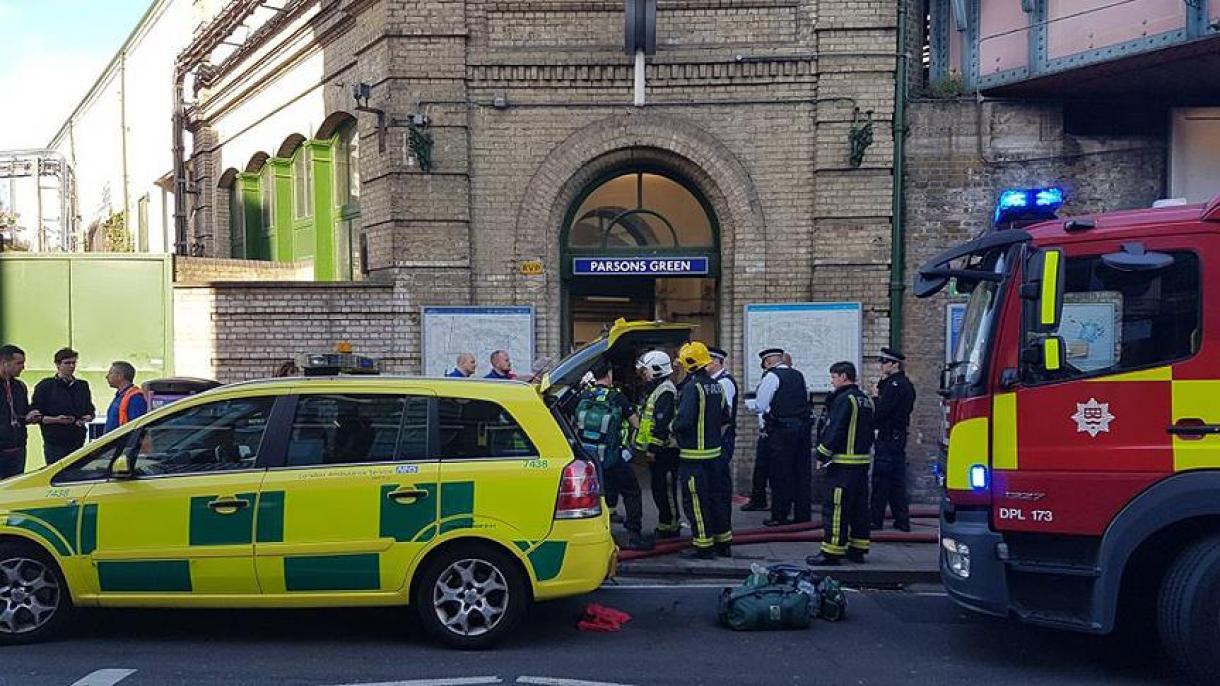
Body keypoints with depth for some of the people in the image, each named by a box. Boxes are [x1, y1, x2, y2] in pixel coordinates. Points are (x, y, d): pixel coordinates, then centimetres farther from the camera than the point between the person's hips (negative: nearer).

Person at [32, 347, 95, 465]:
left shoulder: (82, 386, 15)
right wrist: (56, 419, -17)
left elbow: (90, 411, 22)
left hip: (78, 442, 4)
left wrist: (86, 419, -1)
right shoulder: (45, 386, 0)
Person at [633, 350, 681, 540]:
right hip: (657, 450, 10)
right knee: (658, 488, 14)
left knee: (666, 489, -5)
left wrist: (653, 448, -22)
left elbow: (661, 423, -22)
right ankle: (665, 524, 22)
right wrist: (649, 448, 22)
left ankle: (670, 527, 1)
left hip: (665, 450, -10)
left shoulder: (665, 391, -15)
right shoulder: (654, 390, 19)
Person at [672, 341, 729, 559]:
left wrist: (673, 429, -5)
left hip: (693, 454, -9)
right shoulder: (716, 386, 9)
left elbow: (683, 420, -24)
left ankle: (703, 546, 5)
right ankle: (724, 541, 23)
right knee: (710, 496, 17)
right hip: (713, 451, 9)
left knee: (695, 500, 0)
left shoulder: (692, 387, -18)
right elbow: (724, 417, 17)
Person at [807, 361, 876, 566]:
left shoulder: (844, 399, -13)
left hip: (843, 463, -9)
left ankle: (832, 552, -7)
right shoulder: (866, 400, 15)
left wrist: (822, 455, -11)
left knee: (835, 506, -7)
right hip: (863, 460, 9)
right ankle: (858, 549, 19)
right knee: (859, 506, 13)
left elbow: (835, 431, -18)